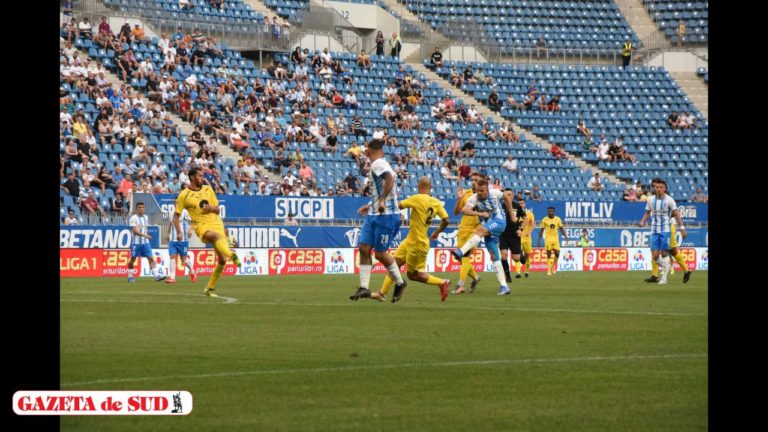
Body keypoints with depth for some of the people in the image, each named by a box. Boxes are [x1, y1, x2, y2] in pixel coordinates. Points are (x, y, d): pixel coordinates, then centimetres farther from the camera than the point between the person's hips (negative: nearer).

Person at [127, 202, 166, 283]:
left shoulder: (146, 217, 11)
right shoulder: (133, 218, -9)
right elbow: (135, 231, -19)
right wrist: (145, 235, -30)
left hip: (145, 243, 5)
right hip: (136, 242, -5)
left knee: (151, 258, -6)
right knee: (133, 259, 5)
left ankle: (156, 275, -12)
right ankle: (130, 276, 19)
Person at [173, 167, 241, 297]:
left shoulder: (208, 189, 12)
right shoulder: (184, 195, 0)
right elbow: (176, 215, 5)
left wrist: (211, 208, -7)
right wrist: (179, 233, -8)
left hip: (216, 223, 5)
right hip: (201, 226, -5)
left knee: (222, 260, -1)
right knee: (216, 236, -40)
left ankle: (210, 288, 13)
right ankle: (232, 255, -64)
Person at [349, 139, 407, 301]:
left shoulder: (378, 164, -12)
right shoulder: (380, 164, 17)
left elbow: (390, 179, -32)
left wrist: (382, 201, -33)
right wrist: (371, 206, 33)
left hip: (386, 215, -9)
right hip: (374, 215, 9)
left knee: (380, 253, -2)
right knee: (364, 248, 1)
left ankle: (399, 282, 16)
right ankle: (364, 287, -1)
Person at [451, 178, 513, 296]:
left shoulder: (495, 193, -7)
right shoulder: (474, 199, -8)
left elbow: (507, 198, 15)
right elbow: (465, 210, -27)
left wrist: (512, 215, 18)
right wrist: (480, 213, -40)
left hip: (499, 221, -3)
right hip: (488, 227, 3)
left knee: (480, 229, -33)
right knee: (494, 257, -2)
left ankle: (461, 252, -47)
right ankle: (504, 287, 1)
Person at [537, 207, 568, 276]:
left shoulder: (558, 219, 4)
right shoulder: (544, 220, 1)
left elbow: (561, 228, 7)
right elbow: (542, 230, 5)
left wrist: (565, 236, -9)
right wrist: (539, 240, 2)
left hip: (555, 238, 2)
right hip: (548, 239, -2)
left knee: (557, 254, -4)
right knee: (549, 255, -6)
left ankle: (553, 266, 22)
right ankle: (549, 270, -3)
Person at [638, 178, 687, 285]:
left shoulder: (669, 200, -8)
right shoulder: (651, 200, 3)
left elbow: (676, 214, -5)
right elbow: (647, 212, 16)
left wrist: (682, 228, -9)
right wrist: (643, 221, -4)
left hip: (665, 230, -3)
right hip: (654, 230, 3)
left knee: (664, 253, -6)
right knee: (655, 255, -3)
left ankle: (664, 277, 2)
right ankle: (665, 267, 26)